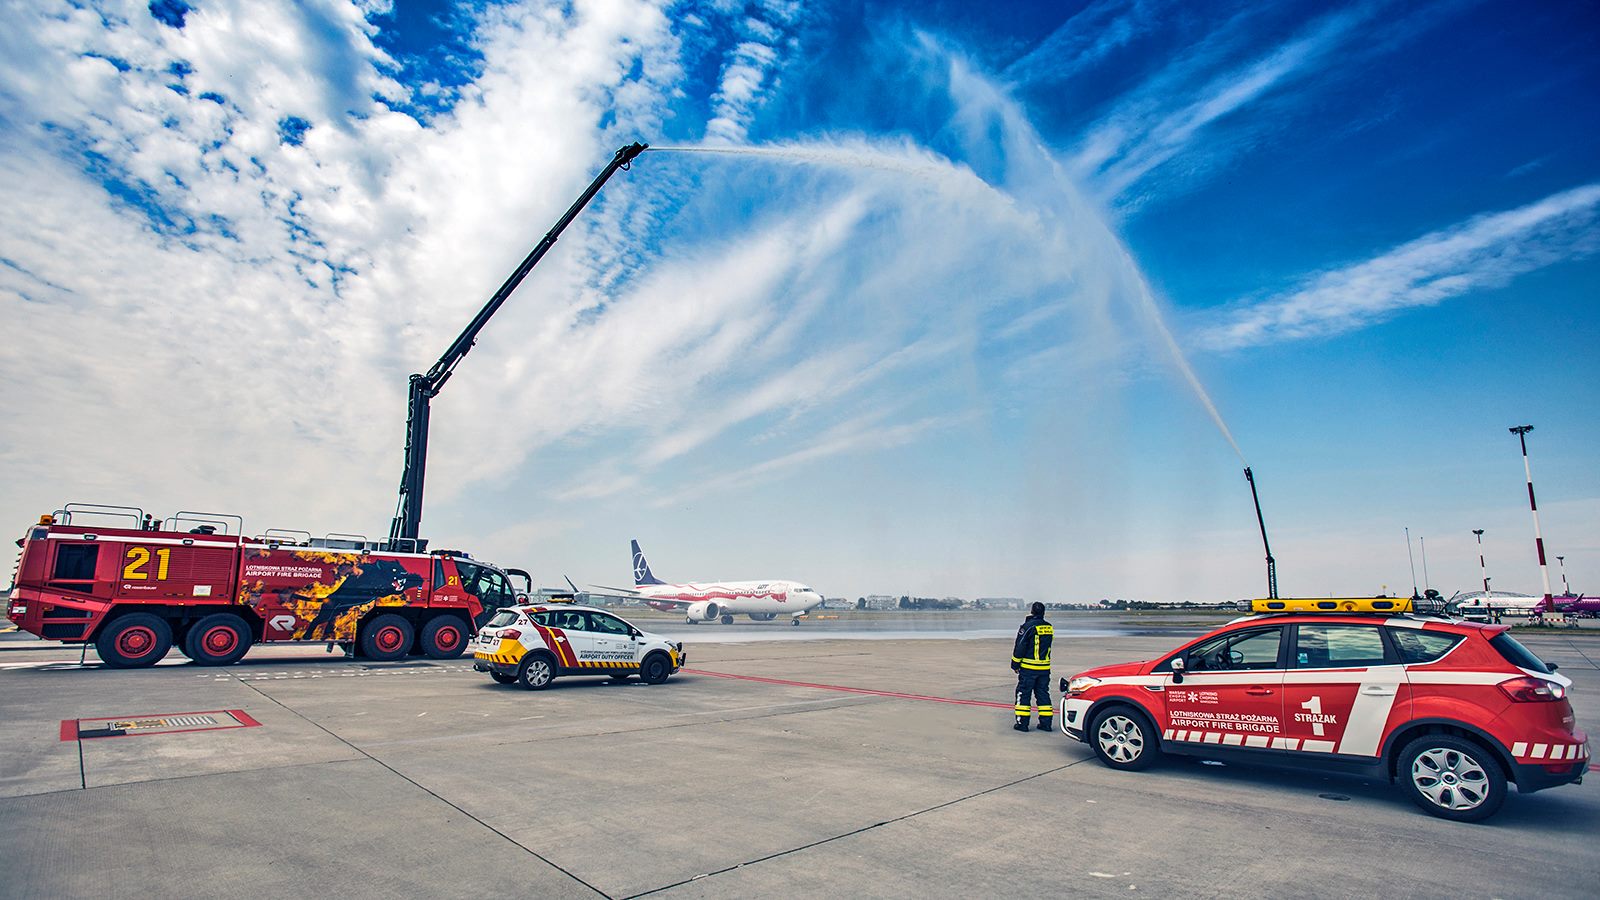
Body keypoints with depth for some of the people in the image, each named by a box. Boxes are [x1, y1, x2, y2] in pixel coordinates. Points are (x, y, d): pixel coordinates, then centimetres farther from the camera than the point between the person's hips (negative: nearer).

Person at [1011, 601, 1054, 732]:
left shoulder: (1028, 626, -13)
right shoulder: (1049, 627, 6)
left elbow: (1020, 647, -10)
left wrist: (1015, 664, -2)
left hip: (1028, 667, -5)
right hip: (1045, 667, 5)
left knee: (1023, 693, 2)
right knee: (1043, 694, 13)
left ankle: (1022, 723, 3)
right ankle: (1046, 723, 14)